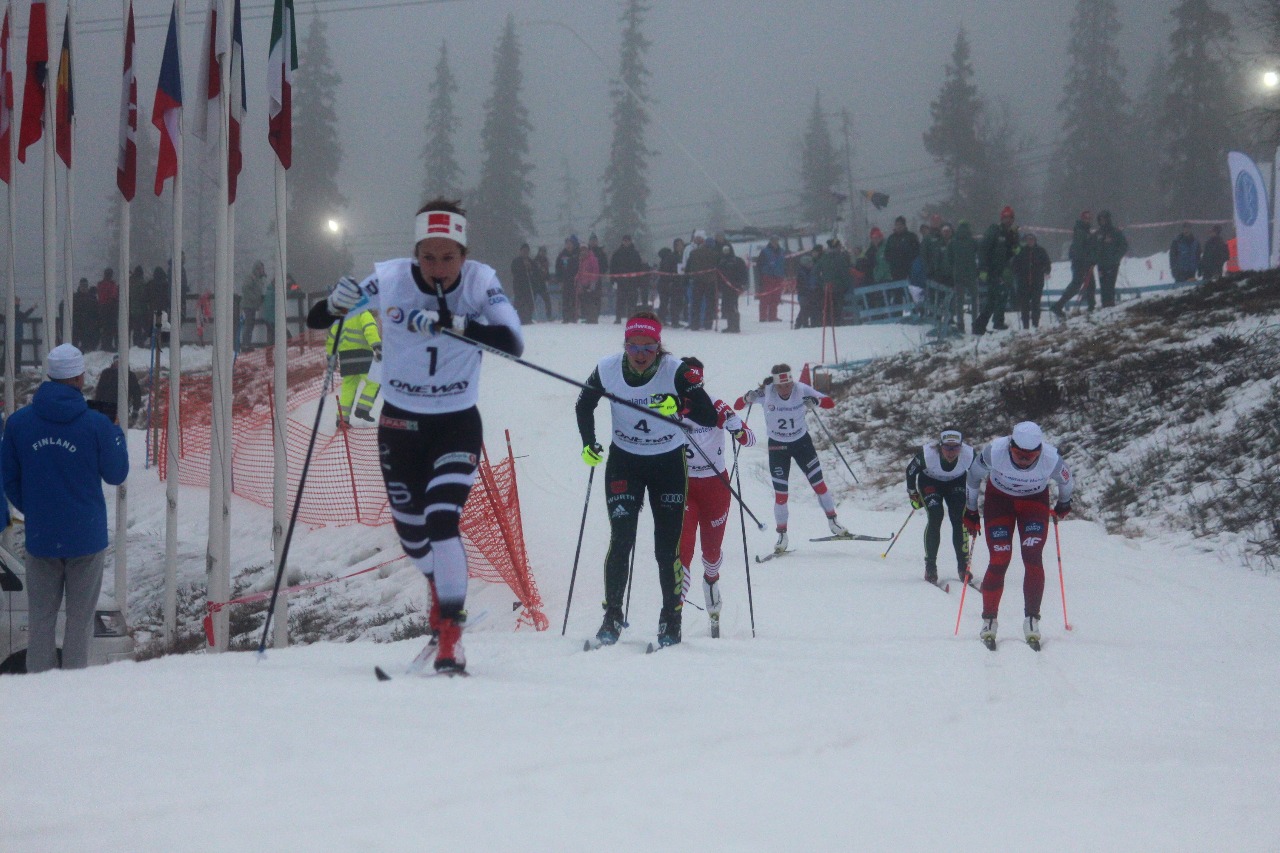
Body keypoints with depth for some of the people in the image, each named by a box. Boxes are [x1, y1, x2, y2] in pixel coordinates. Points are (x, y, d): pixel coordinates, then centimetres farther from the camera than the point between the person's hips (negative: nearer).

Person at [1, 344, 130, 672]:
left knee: (40, 618, 11)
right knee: (80, 619, 7)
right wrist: (117, 433, 16)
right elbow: (116, 474, 0)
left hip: (39, 537, 2)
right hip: (86, 537, -2)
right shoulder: (96, 424, -12)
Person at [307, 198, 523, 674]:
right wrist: (338, 303, -31)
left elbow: (512, 343, -30)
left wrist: (449, 322, -40)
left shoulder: (481, 282, -16)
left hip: (458, 424, -2)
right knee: (410, 531, 15)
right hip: (400, 424, 2)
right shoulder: (389, 280, -14)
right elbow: (315, 321, -8)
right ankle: (441, 586, 49)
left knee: (442, 522, -21)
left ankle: (450, 636, -15)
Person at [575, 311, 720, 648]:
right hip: (624, 460, 1)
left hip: (668, 463, -1)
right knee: (621, 539, -11)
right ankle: (612, 617, -3)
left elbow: (709, 417, -24)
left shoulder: (676, 371, -21)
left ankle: (671, 619, 9)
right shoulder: (608, 370, -14)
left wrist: (680, 409, -42)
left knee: (667, 546, -4)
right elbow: (583, 406, 6)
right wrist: (588, 443, -6)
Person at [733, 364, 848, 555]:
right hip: (777, 446, -1)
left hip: (802, 442, 1)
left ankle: (833, 521, 19)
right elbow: (737, 406, -19)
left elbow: (830, 403, -14)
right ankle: (782, 535, 11)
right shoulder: (766, 393, -20)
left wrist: (815, 400, -36)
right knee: (780, 494, -3)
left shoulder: (801, 390, -19)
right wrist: (749, 397, -40)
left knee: (818, 484, 1)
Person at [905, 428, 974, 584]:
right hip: (930, 482, -2)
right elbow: (910, 469, -15)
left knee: (959, 520, -13)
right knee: (935, 518, -19)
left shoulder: (969, 455, -32)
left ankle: (963, 566, -2)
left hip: (956, 483, 2)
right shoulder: (927, 454, -37)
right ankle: (930, 566, -11)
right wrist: (912, 494, -7)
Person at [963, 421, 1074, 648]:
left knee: (1033, 558, -15)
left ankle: (1032, 620, -9)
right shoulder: (994, 452, -33)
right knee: (999, 560, -9)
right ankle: (989, 621, 2)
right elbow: (974, 475, -10)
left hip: (1035, 501, 0)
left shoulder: (1051, 458, -32)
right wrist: (970, 511, 1)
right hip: (999, 499, 0)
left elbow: (1066, 482, -7)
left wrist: (1064, 504, 13)